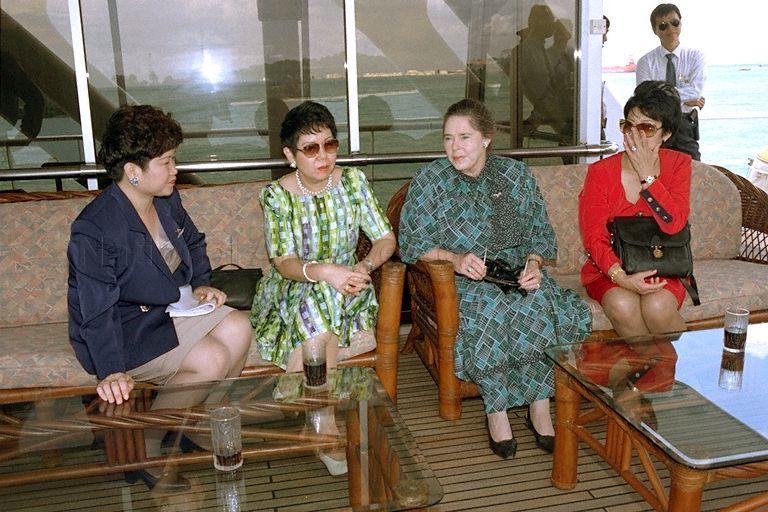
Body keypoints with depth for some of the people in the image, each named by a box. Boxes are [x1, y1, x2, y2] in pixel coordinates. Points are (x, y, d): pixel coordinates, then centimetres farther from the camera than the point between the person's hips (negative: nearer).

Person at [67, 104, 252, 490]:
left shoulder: (167, 201, -1)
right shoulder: (94, 232, -25)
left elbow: (193, 242, 20)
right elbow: (97, 312, -26)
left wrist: (200, 284, 6)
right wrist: (111, 371, -35)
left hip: (169, 308, 8)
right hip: (125, 333, -8)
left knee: (238, 327, -14)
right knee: (212, 360, -25)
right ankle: (140, 454, -9)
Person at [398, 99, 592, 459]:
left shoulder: (516, 175, 7)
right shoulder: (429, 180, -2)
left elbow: (540, 233, 10)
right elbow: (411, 243, -4)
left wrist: (533, 263, -11)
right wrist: (454, 258, -20)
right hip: (462, 281, -2)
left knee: (542, 304, -29)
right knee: (492, 312, -35)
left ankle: (539, 406, -14)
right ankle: (496, 410, -18)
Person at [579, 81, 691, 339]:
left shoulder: (678, 164, 0)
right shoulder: (600, 172, -5)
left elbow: (674, 224, -15)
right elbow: (593, 237, -10)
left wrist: (647, 174, -19)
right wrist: (621, 277, -26)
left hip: (662, 269, 1)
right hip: (610, 269, 0)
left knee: (657, 307, -30)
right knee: (623, 306, -32)